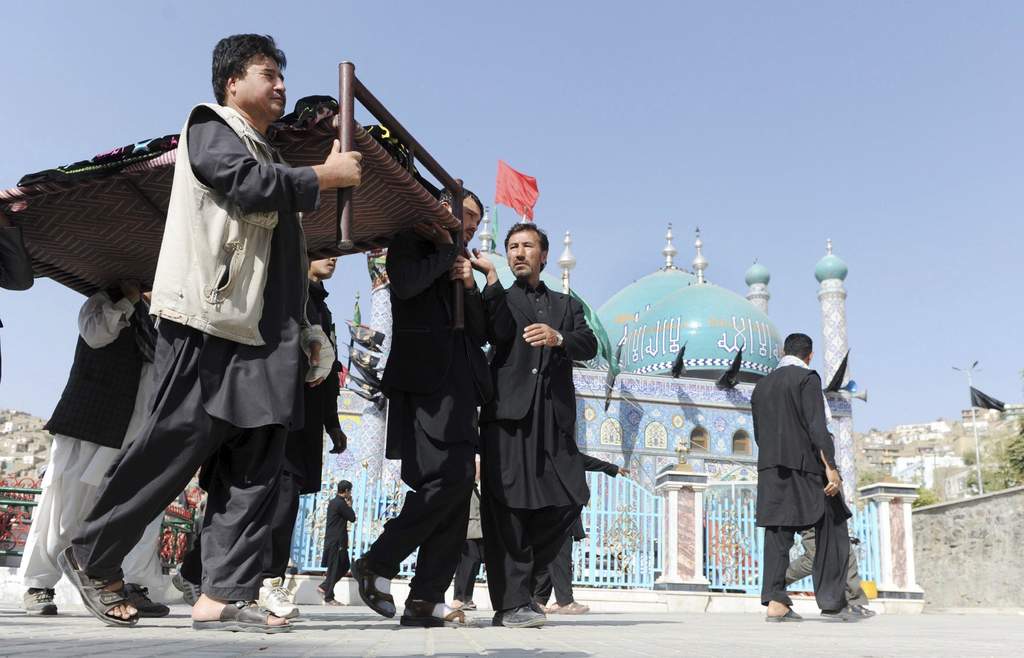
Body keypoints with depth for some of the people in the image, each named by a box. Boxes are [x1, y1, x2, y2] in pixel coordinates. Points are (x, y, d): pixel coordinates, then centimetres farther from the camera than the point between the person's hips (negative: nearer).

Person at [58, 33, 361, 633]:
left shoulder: (269, 157, 30)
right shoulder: (210, 125, 7)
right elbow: (249, 182, -16)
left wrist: (303, 329, 17)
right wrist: (326, 175, -2)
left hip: (266, 337, 8)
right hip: (209, 325, -8)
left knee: (256, 470, -1)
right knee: (172, 450, -4)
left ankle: (225, 596, 0)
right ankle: (92, 557, 17)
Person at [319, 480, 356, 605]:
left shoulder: (333, 502, 14)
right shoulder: (341, 503, -16)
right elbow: (352, 518, -10)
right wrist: (349, 505, 1)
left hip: (332, 540, 10)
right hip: (337, 542, -10)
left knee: (344, 566, 15)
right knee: (334, 569, -3)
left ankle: (324, 587, 16)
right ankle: (329, 598, 3)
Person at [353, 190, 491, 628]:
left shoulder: (461, 266, 28)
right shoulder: (410, 245, 11)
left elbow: (481, 333, 19)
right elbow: (406, 284, -13)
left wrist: (469, 286, 4)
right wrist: (446, 249, 2)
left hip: (460, 387, 7)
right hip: (424, 379, -7)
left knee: (456, 488, -1)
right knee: (450, 478, -20)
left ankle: (426, 600, 2)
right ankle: (377, 564, -5)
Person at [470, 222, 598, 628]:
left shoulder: (566, 305, 23)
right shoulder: (500, 299, 17)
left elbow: (590, 345, 5)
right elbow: (500, 333, -6)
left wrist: (559, 338, -15)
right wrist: (491, 277, -6)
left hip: (554, 417, 3)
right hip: (509, 413, -3)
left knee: (569, 500, -2)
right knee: (508, 508, -6)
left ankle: (525, 574, 18)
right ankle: (511, 602, -2)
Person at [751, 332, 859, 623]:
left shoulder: (761, 386, 16)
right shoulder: (807, 378, -4)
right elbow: (817, 425, -15)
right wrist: (830, 466, -18)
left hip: (771, 468, 6)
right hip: (806, 465, -6)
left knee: (778, 533, 1)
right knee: (832, 532, 6)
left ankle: (775, 602, -7)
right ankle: (832, 602, 5)